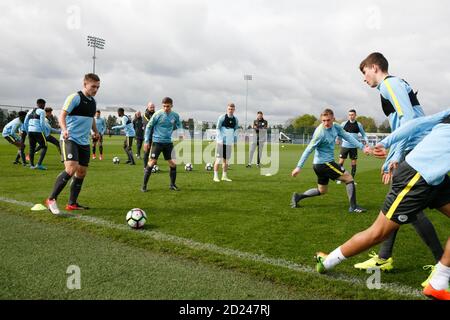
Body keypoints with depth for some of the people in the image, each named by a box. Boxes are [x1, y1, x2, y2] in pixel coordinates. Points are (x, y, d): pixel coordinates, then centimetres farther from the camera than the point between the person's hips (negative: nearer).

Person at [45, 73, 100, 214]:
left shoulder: (93, 102, 14)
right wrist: (64, 129, -33)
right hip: (70, 139, -8)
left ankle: (72, 203, 19)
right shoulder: (75, 97, -8)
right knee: (71, 169, -23)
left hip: (84, 142, 8)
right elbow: (62, 115, -17)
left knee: (82, 172, 8)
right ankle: (51, 199, -9)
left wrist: (95, 131, 22)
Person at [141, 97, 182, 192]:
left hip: (169, 142, 4)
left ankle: (172, 185, 19)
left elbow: (179, 125, 20)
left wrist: (180, 133, 4)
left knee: (173, 163, 2)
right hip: (157, 141, -3)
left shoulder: (175, 115, 1)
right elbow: (148, 126, -2)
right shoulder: (158, 114, -9)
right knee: (152, 162, -7)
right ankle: (144, 185, 3)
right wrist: (146, 141, -4)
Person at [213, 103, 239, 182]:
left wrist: (235, 136, 5)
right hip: (221, 141, -5)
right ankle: (215, 176, 0)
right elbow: (217, 128, -7)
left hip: (229, 142, 5)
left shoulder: (235, 120, 8)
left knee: (226, 159, 10)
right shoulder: (222, 117, -6)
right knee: (218, 158, -5)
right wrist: (221, 137, -18)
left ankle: (224, 176, 18)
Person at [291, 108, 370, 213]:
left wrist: (362, 147, 1)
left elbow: (348, 136, 8)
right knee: (349, 178, 0)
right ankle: (353, 207, 6)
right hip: (324, 163, -9)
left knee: (322, 191, 21)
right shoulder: (320, 133, -23)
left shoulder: (335, 127, 1)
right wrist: (299, 167, -20)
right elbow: (308, 150, -21)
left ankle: (298, 196, 21)